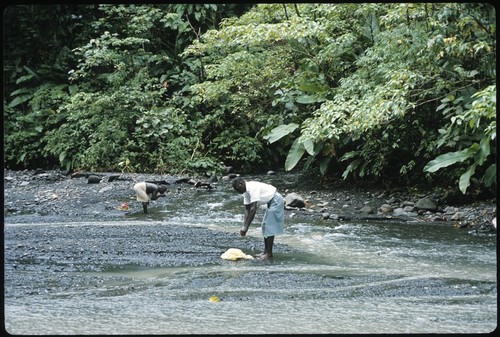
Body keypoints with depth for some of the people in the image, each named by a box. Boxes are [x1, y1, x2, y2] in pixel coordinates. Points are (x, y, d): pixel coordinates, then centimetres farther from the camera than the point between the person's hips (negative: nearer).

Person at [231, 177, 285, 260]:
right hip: (271, 202, 10)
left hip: (276, 201, -10)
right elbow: (247, 209, 4)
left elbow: (253, 209, -31)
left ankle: (269, 253, -3)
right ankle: (266, 251, 20)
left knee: (269, 227, -8)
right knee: (265, 226, 14)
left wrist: (246, 227, -29)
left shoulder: (252, 188, -28)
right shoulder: (246, 191, 2)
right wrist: (244, 226, -6)